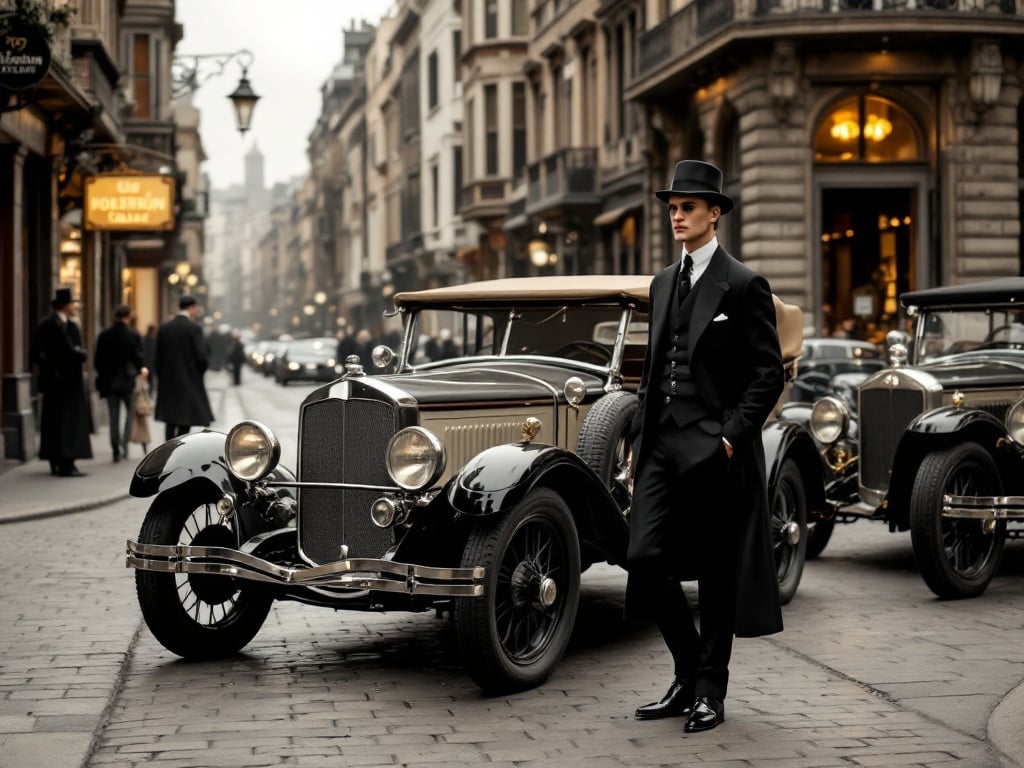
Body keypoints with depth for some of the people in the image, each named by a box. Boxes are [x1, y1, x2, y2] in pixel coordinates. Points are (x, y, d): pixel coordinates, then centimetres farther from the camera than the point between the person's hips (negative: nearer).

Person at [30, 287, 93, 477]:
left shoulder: (44, 325, 9)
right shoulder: (68, 325, -17)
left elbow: (34, 352, 11)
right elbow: (72, 352, -23)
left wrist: (48, 365, 13)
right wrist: (84, 354, -7)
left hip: (51, 379, 9)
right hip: (68, 380, -9)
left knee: (52, 421, 12)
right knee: (70, 421, -6)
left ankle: (55, 463, 18)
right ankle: (67, 464, -8)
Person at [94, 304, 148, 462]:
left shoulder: (104, 335, 2)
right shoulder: (133, 335, -8)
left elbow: (98, 360, 3)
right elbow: (138, 357, -10)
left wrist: (103, 376, 13)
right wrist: (142, 369, 9)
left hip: (109, 382, 3)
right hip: (128, 380, -3)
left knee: (114, 417, 7)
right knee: (131, 413, 11)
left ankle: (116, 450, 6)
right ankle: (125, 445, -3)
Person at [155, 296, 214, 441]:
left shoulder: (163, 328, 4)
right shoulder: (194, 328, -11)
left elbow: (158, 356, 4)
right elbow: (201, 357, -14)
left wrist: (161, 376, 13)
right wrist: (199, 373, 5)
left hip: (168, 381, 5)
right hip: (189, 382, -5)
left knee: (170, 422, 11)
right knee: (185, 423, 0)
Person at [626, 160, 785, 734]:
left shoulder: (744, 285, -5)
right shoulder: (663, 283, 16)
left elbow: (769, 374, -7)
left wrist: (732, 436, -15)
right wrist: (640, 436, 13)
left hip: (715, 449, -6)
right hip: (662, 446, 6)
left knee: (717, 572, 4)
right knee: (646, 558, -2)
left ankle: (710, 692, 16)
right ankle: (688, 674, 17)